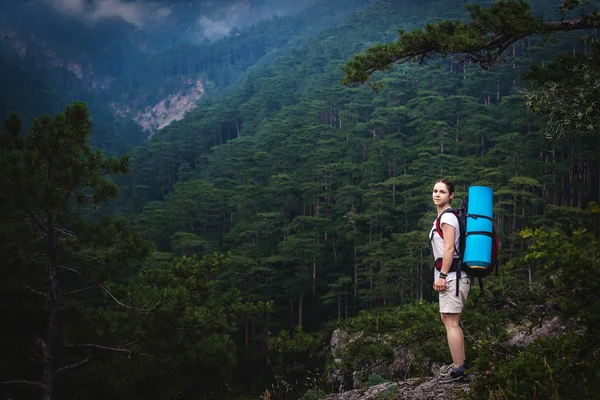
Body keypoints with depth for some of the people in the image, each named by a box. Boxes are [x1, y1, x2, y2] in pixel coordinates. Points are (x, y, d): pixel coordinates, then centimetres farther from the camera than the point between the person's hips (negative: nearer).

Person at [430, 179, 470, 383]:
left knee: (451, 321, -9)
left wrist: (442, 276, -20)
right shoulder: (442, 216, 18)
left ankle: (457, 370, -6)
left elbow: (449, 248, -19)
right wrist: (441, 275, 20)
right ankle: (459, 363, 30)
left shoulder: (447, 217, -12)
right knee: (448, 318, 20)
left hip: (451, 273, -11)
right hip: (450, 274, 11)